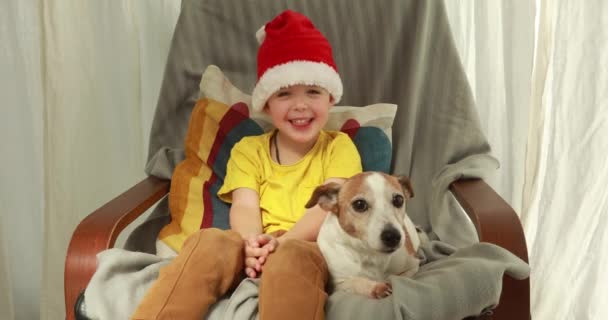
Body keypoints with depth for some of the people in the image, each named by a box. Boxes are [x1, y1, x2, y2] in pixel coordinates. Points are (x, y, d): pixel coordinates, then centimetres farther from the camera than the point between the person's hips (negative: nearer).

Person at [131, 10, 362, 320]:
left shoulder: (339, 146, 9)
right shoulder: (248, 149, 15)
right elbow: (244, 207, 0)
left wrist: (283, 242, -23)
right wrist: (253, 243, -24)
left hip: (312, 249, -2)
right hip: (258, 251, 2)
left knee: (290, 259, -38)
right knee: (208, 242, -31)